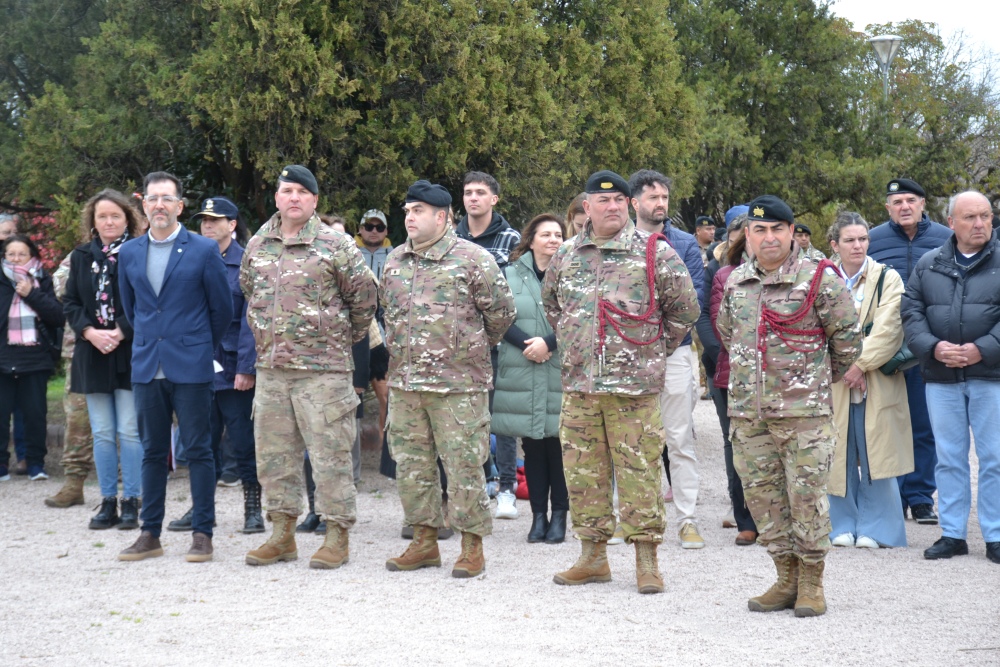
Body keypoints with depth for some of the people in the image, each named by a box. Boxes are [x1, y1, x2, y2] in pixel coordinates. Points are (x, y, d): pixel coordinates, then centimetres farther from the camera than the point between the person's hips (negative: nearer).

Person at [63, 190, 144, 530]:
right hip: (92, 353, 4)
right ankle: (108, 502, 13)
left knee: (129, 431, -4)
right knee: (102, 433, 7)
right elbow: (70, 303, 9)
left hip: (130, 353, -4)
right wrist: (90, 332, -7)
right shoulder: (81, 256, 11)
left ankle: (131, 502, 4)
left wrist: (120, 332, -15)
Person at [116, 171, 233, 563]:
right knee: (152, 452, 9)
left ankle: (202, 534, 6)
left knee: (198, 450, 0)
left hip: (191, 368, -4)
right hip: (147, 367, 4)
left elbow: (223, 309, 3)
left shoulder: (204, 251, -3)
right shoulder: (129, 254, 9)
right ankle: (150, 534, 15)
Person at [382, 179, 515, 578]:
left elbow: (502, 311, -1)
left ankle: (472, 546, 7)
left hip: (458, 384, -6)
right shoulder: (395, 261, 12)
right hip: (404, 382, 6)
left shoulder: (472, 259, -7)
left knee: (464, 465, -3)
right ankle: (424, 541, 21)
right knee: (411, 463, 10)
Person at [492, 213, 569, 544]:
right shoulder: (511, 274, 9)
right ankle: (538, 514, 12)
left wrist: (548, 343, -15)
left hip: (561, 375, -2)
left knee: (559, 444, -1)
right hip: (522, 376, 2)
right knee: (532, 446, 6)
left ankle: (559, 514, 8)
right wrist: (528, 345, -12)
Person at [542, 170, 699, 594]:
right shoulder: (566, 256, 10)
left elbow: (685, 308, 3)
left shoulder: (654, 253, -2)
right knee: (582, 471, 7)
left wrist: (655, 352, 4)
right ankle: (593, 555, 19)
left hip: (634, 385, -4)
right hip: (579, 384, 4)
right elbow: (551, 304, 27)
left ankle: (646, 559, 8)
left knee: (639, 471, -2)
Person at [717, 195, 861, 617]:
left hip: (803, 409, -5)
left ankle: (811, 582, 9)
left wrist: (824, 377, 10)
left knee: (807, 494, -3)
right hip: (747, 410, 5)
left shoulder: (819, 278, -6)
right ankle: (787, 578, 19)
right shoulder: (736, 281, 10)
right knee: (762, 494, 8)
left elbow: (847, 335, 0)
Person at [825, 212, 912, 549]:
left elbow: (888, 331, -7)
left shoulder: (887, 278, 3)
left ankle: (874, 528, 8)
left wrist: (860, 364, -15)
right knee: (839, 455, 4)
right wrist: (842, 367, -11)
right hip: (834, 381, 2)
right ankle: (843, 526, 15)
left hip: (877, 382, -2)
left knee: (875, 455, -1)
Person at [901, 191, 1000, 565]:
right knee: (949, 459, 8)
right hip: (941, 379, 3)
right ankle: (952, 534, 16)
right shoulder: (928, 265, 9)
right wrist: (933, 347, -10)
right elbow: (911, 313, 6)